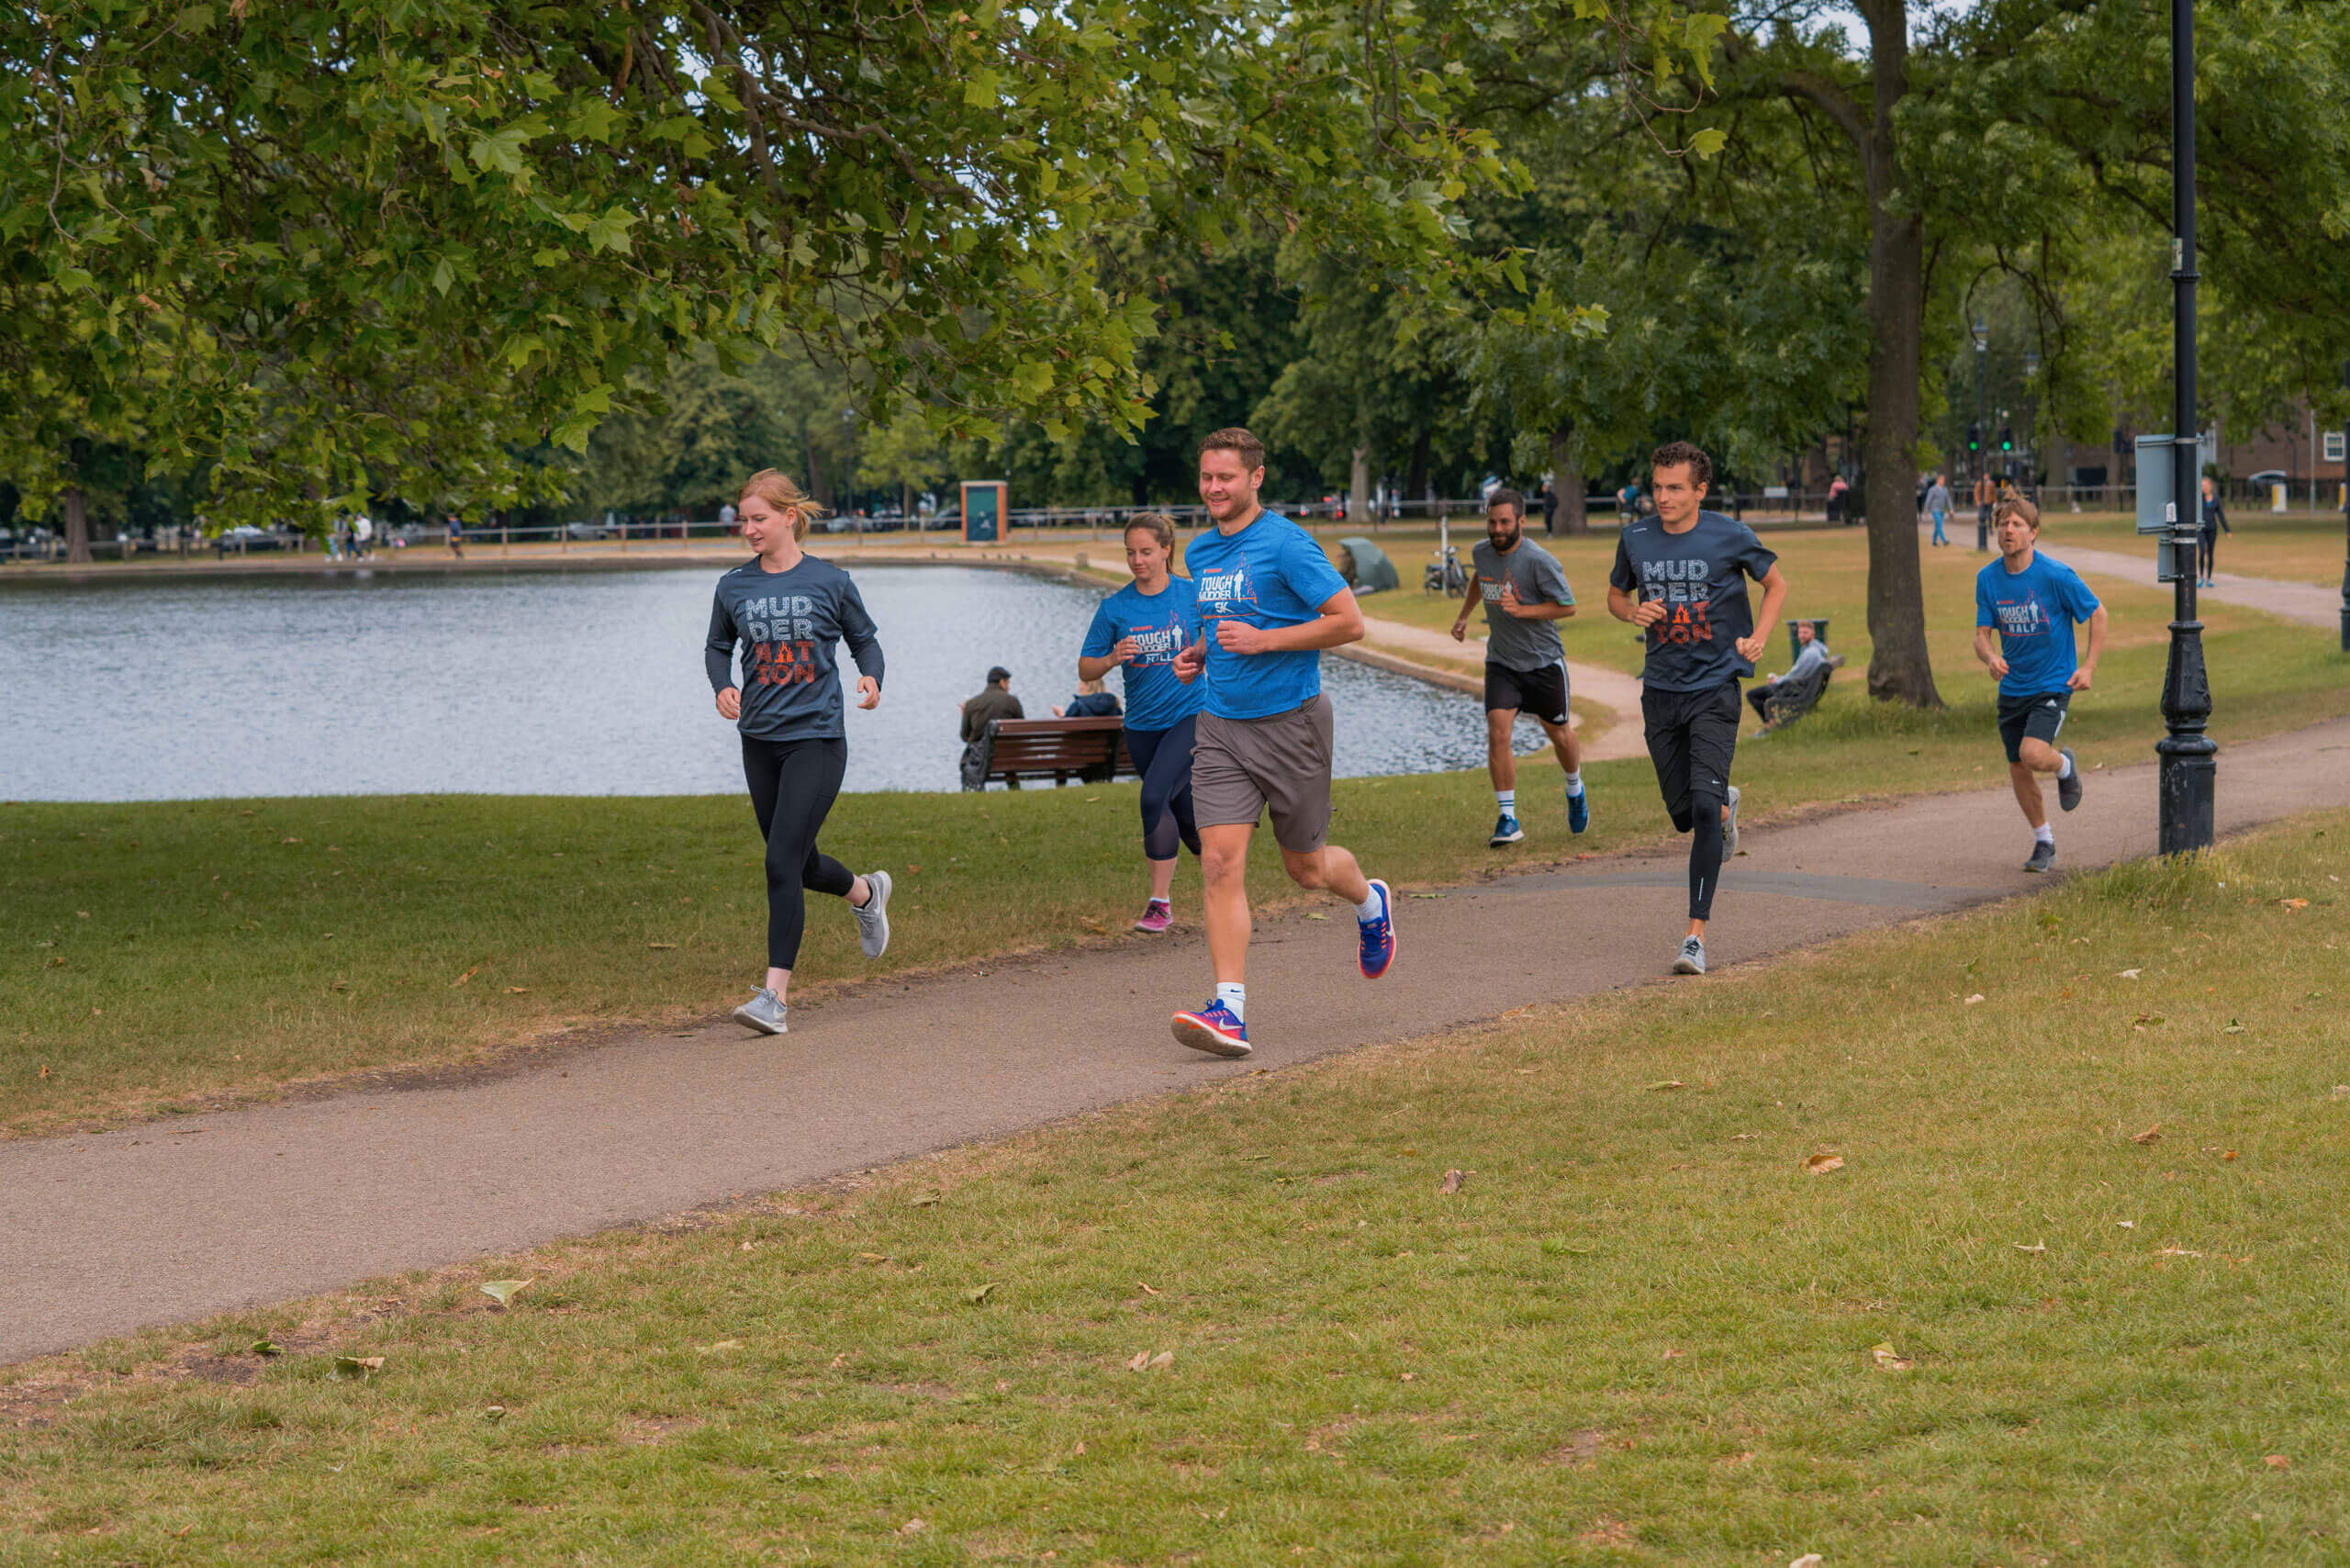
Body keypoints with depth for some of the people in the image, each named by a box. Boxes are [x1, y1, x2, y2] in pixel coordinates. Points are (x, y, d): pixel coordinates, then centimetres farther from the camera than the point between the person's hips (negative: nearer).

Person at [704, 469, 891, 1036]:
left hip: (816, 739, -5)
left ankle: (776, 994, -12)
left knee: (782, 864, -14)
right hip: (760, 741, 5)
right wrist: (723, 686, -3)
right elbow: (716, 647, 17)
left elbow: (864, 639, 8)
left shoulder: (830, 582, -5)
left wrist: (871, 676, -12)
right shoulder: (734, 587, 3)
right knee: (802, 864, 15)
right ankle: (866, 892, 49)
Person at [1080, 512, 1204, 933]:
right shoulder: (1114, 608, -1)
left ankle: (1160, 901, -14)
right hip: (1142, 726, 3)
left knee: (1155, 797, -21)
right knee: (1184, 815, 12)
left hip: (1190, 715, -3)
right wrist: (1112, 659, -17)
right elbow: (1085, 670, 2)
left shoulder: (1193, 595, -4)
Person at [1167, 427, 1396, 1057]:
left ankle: (1370, 901, 45)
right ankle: (1230, 1010, -15)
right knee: (1221, 862, -11)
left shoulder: (1286, 544, -13)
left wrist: (1262, 640, -20)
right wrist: (1198, 653, 7)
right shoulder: (1200, 553, 10)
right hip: (1221, 724, 5)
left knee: (1306, 868, 9)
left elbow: (1350, 622, -14)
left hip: (1289, 721, -5)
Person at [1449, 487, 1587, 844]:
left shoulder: (1539, 561, -20)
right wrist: (1463, 616, 25)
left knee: (1557, 732, 14)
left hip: (1543, 662, -3)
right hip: (1501, 663, 3)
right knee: (1498, 733, -15)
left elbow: (1567, 606, -15)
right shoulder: (1481, 552, -2)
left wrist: (1521, 610, -25)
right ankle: (1508, 819, -10)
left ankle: (1575, 792, 44)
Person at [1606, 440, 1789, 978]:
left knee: (1704, 806, -16)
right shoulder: (1636, 540, 1)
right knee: (1683, 814, 9)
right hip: (1660, 690, 4)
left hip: (1715, 688, -4)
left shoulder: (1730, 536, -6)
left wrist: (1757, 638, -5)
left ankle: (1697, 934, -15)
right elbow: (1616, 595, 18)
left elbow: (1776, 583, 9)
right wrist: (1634, 612, -5)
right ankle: (1727, 806, 48)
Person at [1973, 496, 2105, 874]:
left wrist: (2088, 666, -11)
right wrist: (1990, 657, -24)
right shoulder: (1987, 578, -2)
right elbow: (1982, 634, 0)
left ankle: (2065, 766, 12)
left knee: (2032, 754, -25)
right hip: (2012, 686, 5)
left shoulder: (2056, 575, -16)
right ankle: (2044, 843, 29)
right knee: (2018, 769, 9)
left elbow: (2097, 615, -4)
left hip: (2053, 684, -5)